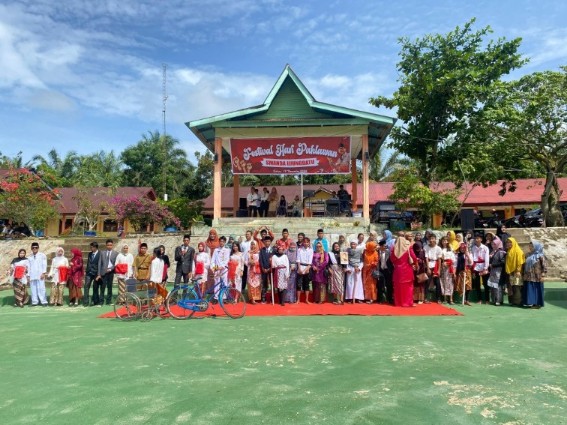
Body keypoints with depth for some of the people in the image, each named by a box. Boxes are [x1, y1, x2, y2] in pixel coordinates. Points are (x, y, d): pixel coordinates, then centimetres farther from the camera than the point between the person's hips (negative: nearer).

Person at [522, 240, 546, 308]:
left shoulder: (540, 256, -4)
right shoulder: (529, 255, 14)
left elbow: (544, 266, -8)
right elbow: (525, 266, 18)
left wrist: (542, 275, -13)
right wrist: (524, 275, 15)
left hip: (536, 277, -6)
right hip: (528, 277, 6)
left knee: (537, 290, -1)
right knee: (529, 290, 7)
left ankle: (538, 303, 6)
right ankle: (530, 302, 13)